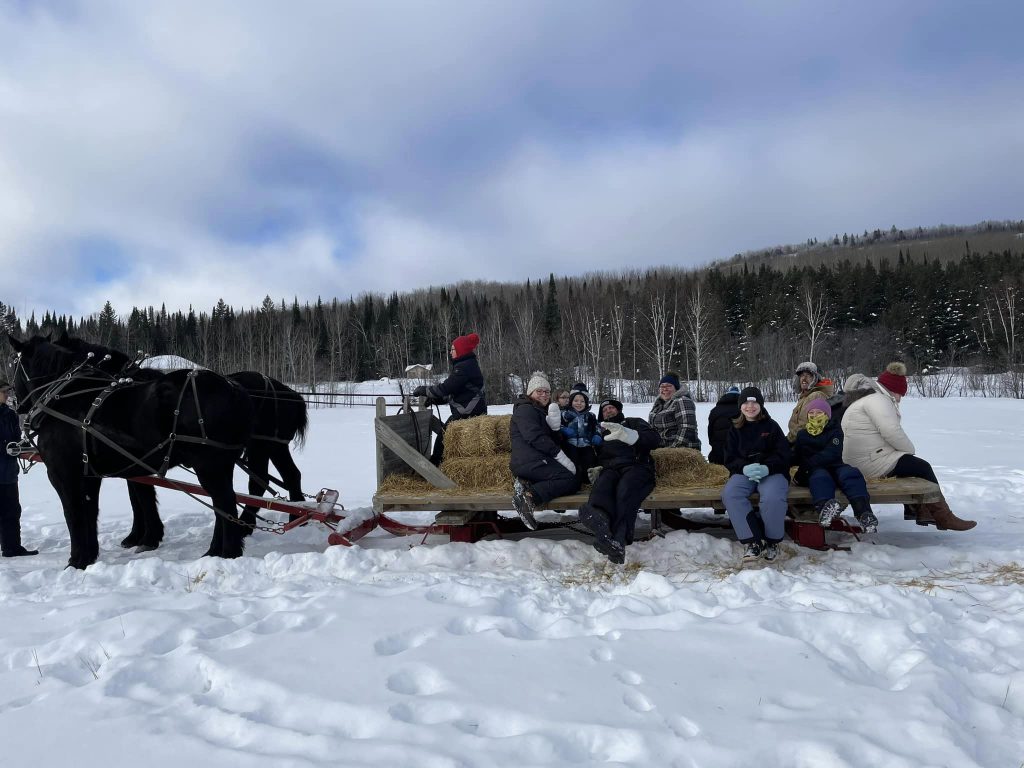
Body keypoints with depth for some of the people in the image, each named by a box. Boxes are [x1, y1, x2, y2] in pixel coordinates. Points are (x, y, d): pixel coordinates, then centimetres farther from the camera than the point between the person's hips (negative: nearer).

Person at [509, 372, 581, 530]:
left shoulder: (542, 412, 29)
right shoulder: (525, 409, -1)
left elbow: (554, 439, 23)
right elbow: (535, 437, -16)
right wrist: (562, 458, -20)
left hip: (538, 460, 10)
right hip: (530, 461, -10)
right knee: (572, 480, -19)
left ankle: (528, 484, -12)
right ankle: (530, 496, -32)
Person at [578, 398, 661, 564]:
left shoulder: (635, 423, 26)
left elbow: (655, 439, 5)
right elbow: (594, 458, 33)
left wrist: (626, 434, -13)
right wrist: (597, 469, 6)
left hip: (636, 466, -2)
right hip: (610, 468, 2)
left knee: (625, 490, -38)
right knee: (603, 483, -37)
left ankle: (618, 542, -58)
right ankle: (600, 518, -69)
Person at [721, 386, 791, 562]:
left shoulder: (772, 426, 10)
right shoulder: (735, 429, 16)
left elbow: (783, 455, 1)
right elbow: (730, 459, 7)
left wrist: (767, 468, -20)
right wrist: (745, 468, -16)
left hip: (772, 472, -2)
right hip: (743, 472, 2)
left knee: (772, 496, -36)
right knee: (730, 494, -31)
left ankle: (772, 541, -12)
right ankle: (753, 541, -27)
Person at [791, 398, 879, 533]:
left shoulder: (834, 431, 10)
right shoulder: (802, 435, 21)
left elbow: (832, 454, -8)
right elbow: (796, 457, 20)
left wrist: (808, 464, -20)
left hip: (834, 466, 1)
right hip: (815, 471, -1)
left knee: (851, 474, -32)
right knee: (820, 477, -36)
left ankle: (863, 512, -53)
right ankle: (824, 508, -71)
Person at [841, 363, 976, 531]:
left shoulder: (868, 397, 21)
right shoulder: (876, 400, -15)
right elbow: (892, 432, -24)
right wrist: (911, 449, -7)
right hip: (871, 462, -11)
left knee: (913, 465, 21)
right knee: (923, 467, -2)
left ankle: (920, 511, 22)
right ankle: (944, 518, 6)